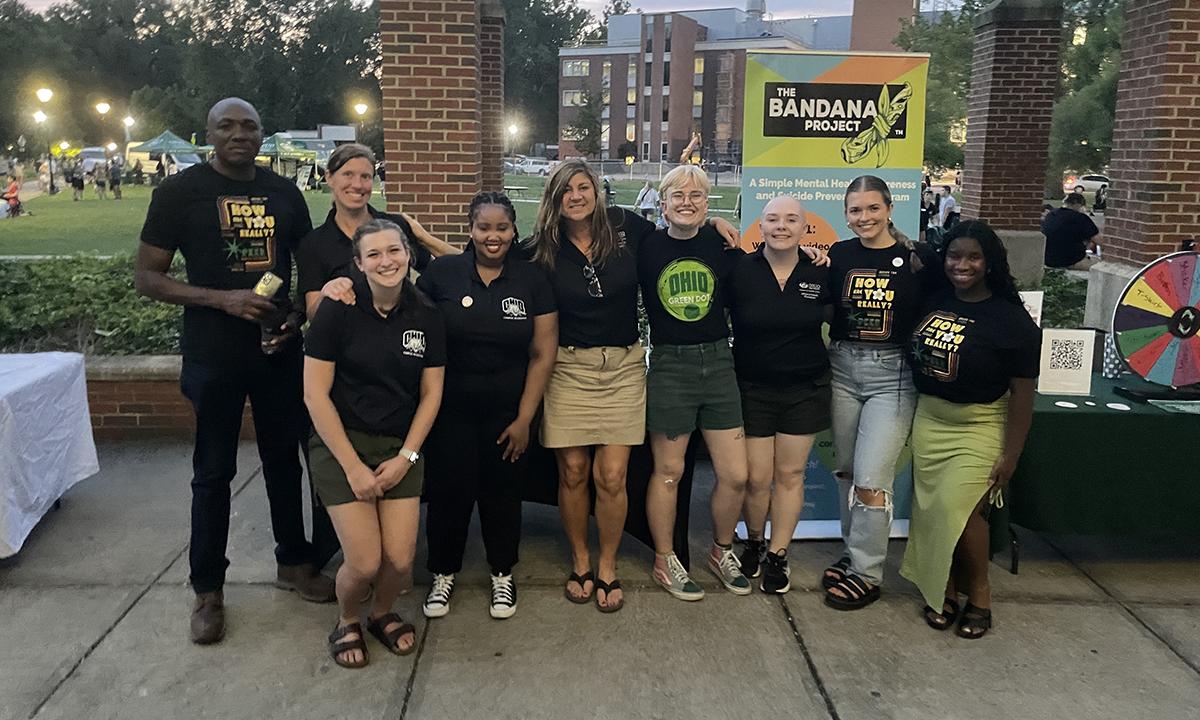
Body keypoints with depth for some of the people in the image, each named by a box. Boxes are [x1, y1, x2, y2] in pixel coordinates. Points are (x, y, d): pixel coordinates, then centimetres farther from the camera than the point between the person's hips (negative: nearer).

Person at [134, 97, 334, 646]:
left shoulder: (284, 193, 6)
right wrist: (221, 298, -19)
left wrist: (298, 316, -6)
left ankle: (293, 562, 32)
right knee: (214, 472, 6)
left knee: (284, 459, 14)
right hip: (213, 355, -3)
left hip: (280, 351, 3)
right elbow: (146, 277, -5)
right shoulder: (180, 191, -5)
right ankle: (208, 589, 21)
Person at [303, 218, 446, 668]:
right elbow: (315, 394, -10)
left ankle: (382, 615, 28)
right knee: (365, 563, -10)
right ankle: (347, 622, 25)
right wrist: (353, 466, -13)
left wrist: (406, 457, -6)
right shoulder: (338, 310, -11)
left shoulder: (425, 315, -1)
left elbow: (431, 394, 4)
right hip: (340, 444, -3)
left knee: (400, 560, -7)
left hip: (401, 448, 3)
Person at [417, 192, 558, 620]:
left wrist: (524, 418, -5)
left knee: (501, 492, 11)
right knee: (449, 490, 4)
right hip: (451, 408, 0)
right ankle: (444, 574, 28)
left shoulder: (532, 280, -3)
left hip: (508, 411, 1)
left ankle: (503, 575, 31)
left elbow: (543, 354, -2)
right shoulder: (441, 273, -6)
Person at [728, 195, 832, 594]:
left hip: (805, 389, 2)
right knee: (756, 477, 1)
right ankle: (753, 542, 29)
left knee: (790, 474, 8)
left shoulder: (820, 273, -1)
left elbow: (832, 311, 16)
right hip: (752, 388, -2)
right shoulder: (740, 270, -9)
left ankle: (777, 554, 23)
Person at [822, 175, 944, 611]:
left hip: (894, 374, -3)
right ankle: (853, 554, 30)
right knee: (846, 471, 13)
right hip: (842, 367, 4)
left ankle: (867, 573, 10)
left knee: (871, 479, -6)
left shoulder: (920, 259, -4)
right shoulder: (838, 256, 4)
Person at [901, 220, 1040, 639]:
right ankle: (943, 588, 24)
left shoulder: (1012, 320, -11)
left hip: (979, 427, -4)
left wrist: (1011, 455, -9)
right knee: (932, 507, 6)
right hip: (928, 420, 5)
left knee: (959, 507, -12)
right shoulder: (933, 302, 2)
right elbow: (913, 354, 14)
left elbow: (1022, 393, -9)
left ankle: (979, 592, 12)